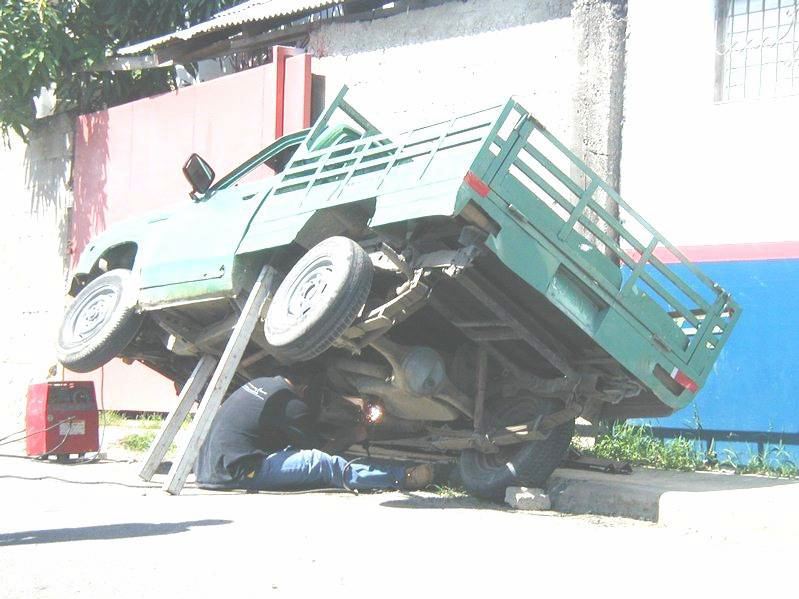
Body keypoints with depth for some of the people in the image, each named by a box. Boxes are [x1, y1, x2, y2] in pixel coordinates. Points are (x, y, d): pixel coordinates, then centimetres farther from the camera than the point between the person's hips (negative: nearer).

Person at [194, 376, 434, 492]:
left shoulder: (260, 383, 16)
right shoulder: (292, 406, -10)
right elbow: (320, 447, 2)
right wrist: (354, 437, 18)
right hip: (233, 473, -10)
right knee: (325, 464, -17)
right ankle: (403, 478, -15)